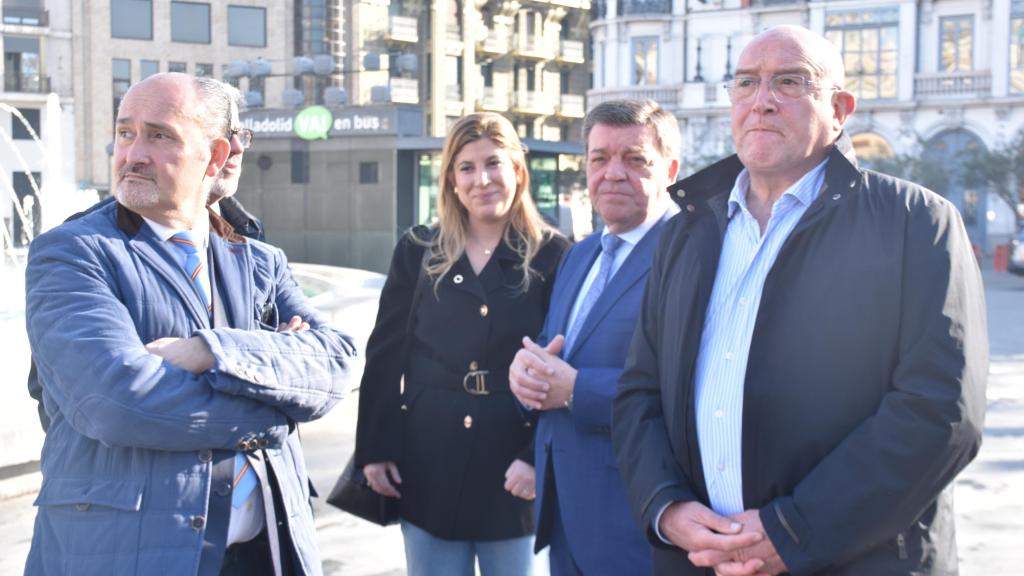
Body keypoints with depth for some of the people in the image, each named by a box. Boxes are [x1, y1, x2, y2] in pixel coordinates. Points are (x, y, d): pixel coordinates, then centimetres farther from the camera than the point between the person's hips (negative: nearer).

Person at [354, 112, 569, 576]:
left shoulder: (550, 254, -1)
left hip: (513, 469, -2)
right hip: (427, 466, 2)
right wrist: (374, 448, 1)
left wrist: (539, 456, -12)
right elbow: (385, 356, 6)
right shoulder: (418, 250, 5)